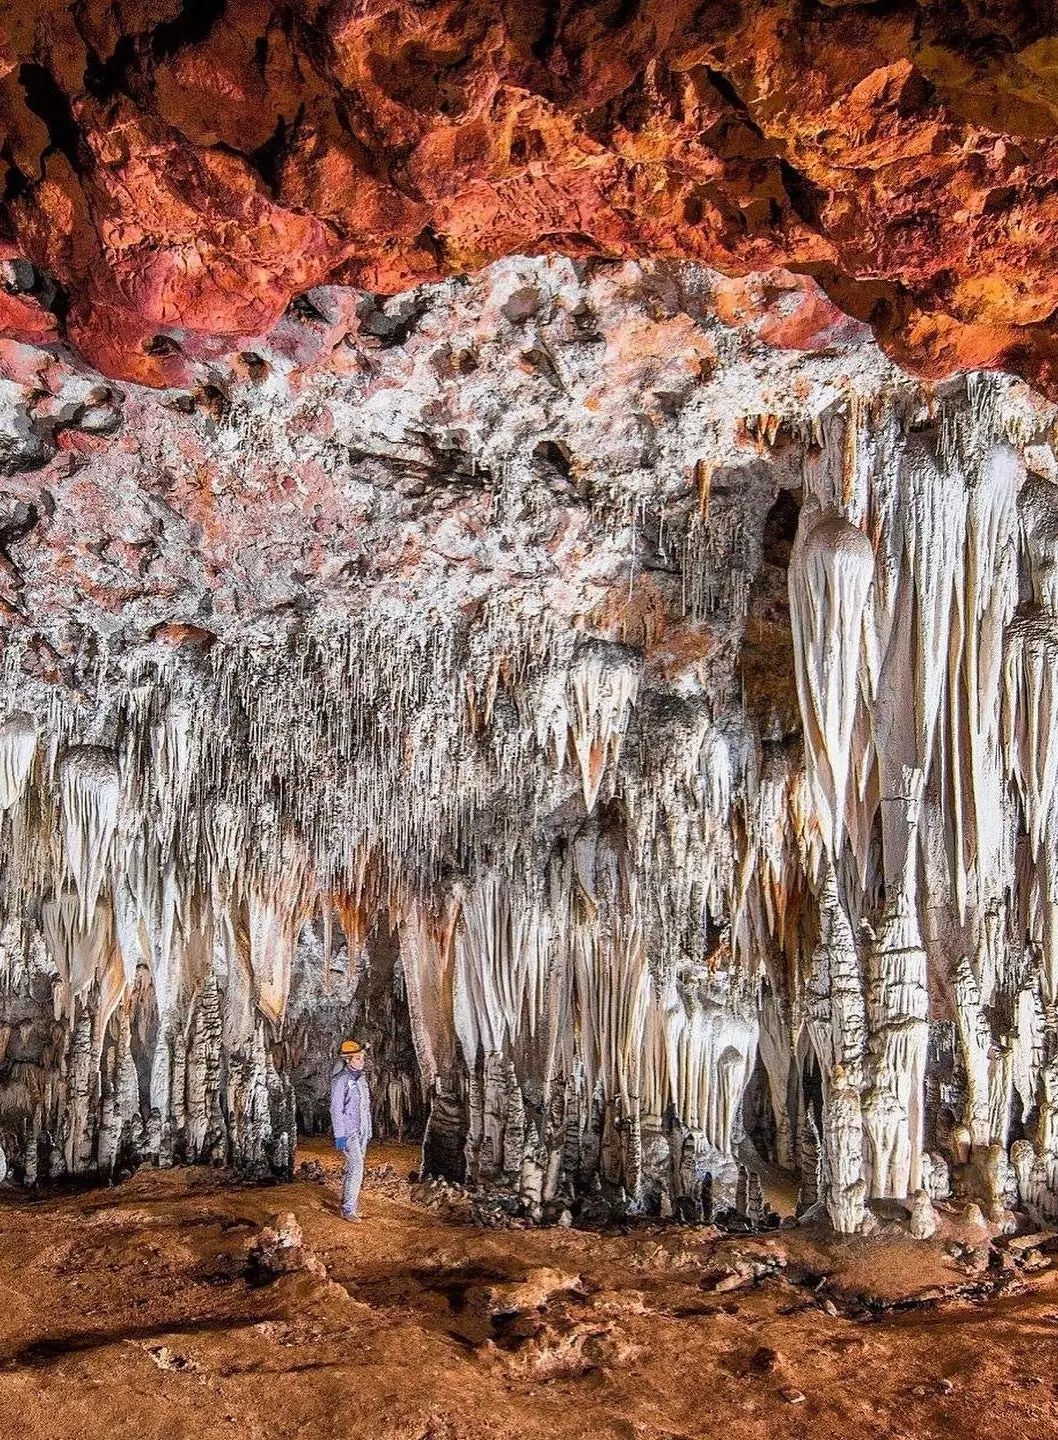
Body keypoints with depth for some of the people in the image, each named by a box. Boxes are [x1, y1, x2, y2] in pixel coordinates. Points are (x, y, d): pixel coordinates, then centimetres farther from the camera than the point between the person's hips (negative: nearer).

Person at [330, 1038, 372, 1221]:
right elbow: (336, 1109, -16)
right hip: (348, 1131, -8)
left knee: (353, 1168, 11)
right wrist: (339, 1135, -18)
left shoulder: (362, 1078, 10)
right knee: (357, 1167, -15)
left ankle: (348, 1203, 19)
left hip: (362, 1131, 8)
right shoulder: (341, 1081, -14)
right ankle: (348, 1209, -12)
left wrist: (368, 1131, 17)